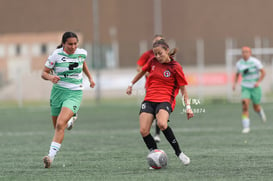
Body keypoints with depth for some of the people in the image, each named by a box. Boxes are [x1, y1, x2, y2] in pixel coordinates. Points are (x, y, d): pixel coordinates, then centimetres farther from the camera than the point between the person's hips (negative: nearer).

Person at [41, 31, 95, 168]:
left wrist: (90, 77, 23)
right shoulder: (56, 55, -9)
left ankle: (51, 155, -25)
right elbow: (44, 73, -3)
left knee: (60, 125, -21)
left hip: (74, 94, -1)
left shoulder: (82, 53, -1)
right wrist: (51, 77, -24)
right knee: (57, 127, 10)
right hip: (58, 91, 1)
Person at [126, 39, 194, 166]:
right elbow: (142, 72, 29)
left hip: (165, 100, -4)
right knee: (143, 131, -16)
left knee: (162, 124, -35)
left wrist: (188, 106, -6)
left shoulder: (175, 67, -3)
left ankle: (179, 153, -19)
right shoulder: (153, 62, 9)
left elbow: (183, 88, 1)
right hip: (149, 100, 5)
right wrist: (131, 84, 36)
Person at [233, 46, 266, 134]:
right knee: (245, 104, -19)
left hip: (255, 87, -2)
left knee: (256, 108, 7)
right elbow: (237, 74, 18)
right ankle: (246, 127, -19)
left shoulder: (255, 62, -11)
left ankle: (260, 111, 47)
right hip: (245, 87, 2)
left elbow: (263, 72, -7)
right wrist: (234, 83, 4)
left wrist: (258, 82, -19)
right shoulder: (239, 63, 1)